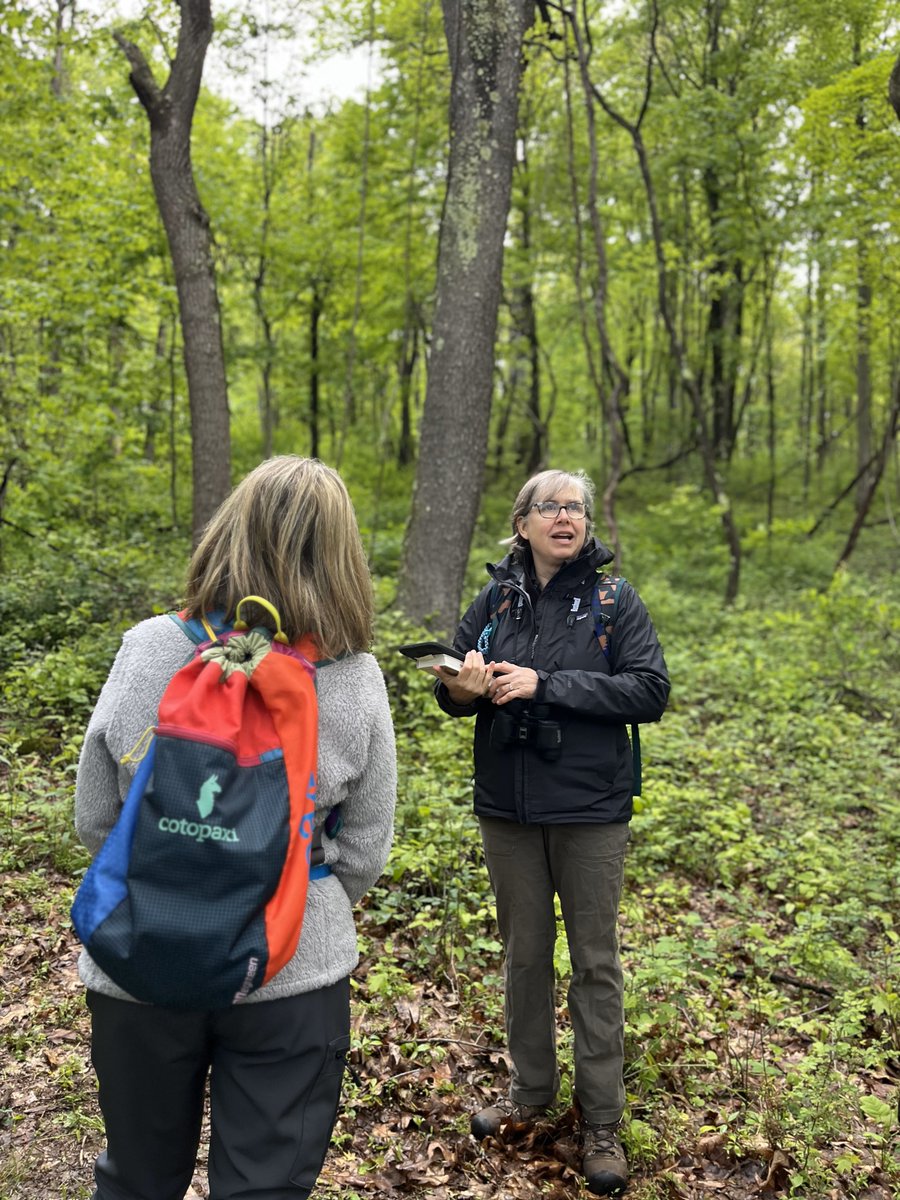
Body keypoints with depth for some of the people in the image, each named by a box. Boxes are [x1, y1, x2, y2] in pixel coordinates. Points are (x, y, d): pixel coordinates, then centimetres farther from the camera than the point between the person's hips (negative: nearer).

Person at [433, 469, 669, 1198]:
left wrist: (545, 685, -21)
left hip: (589, 809, -2)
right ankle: (531, 1091, 35)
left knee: (595, 961, 8)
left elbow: (651, 692, -14)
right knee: (523, 953, 16)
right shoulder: (497, 599, 1)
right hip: (508, 808, 3)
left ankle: (603, 1124, 22)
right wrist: (462, 689, -19)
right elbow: (457, 686, 6)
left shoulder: (614, 601, -6)